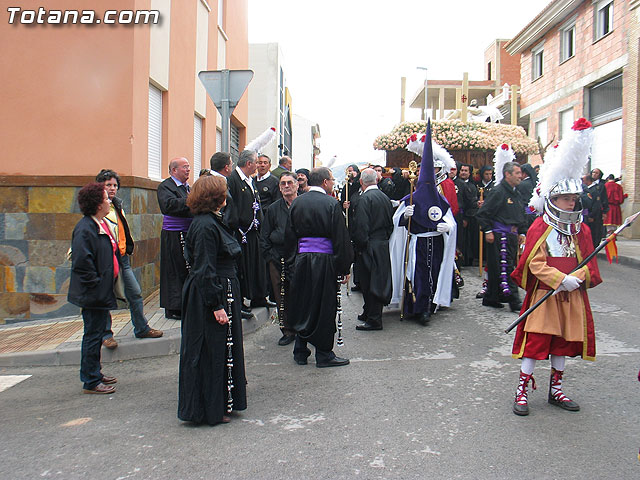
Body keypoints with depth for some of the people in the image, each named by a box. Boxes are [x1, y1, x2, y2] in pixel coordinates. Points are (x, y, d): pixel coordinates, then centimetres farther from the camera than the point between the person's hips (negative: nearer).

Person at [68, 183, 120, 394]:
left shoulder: (101, 224, 11)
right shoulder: (85, 229, -20)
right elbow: (81, 262, -26)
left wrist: (109, 281, 18)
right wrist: (95, 284, -20)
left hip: (102, 292, 10)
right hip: (94, 295, -10)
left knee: (97, 332, 18)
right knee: (93, 335, -1)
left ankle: (94, 373, 32)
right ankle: (90, 382, 10)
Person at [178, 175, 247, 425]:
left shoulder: (212, 222, 12)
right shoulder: (205, 226, -19)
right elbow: (205, 271, -23)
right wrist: (216, 305, -23)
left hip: (224, 294, 11)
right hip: (212, 295, -11)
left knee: (223, 351, 17)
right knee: (211, 353, 0)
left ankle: (221, 403, 30)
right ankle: (211, 410, 13)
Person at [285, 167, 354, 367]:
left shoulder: (296, 203, 5)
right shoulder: (331, 204, -11)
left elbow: (289, 236, 9)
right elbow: (341, 238, -10)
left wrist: (292, 260, 17)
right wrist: (344, 267, -4)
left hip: (301, 259, 5)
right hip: (324, 261, -5)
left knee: (301, 305, 14)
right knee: (324, 307, 5)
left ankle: (300, 351, 23)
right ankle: (324, 354, 13)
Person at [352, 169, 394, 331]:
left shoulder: (365, 198, -15)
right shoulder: (385, 197, 9)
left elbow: (361, 227, -20)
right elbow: (390, 223, 14)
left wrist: (359, 246, -10)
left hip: (370, 247, -8)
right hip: (384, 245, 8)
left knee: (369, 282, -1)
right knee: (379, 280, 15)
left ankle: (374, 320, 4)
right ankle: (369, 313, 29)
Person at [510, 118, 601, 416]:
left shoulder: (581, 230, 7)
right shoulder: (539, 228, -9)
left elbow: (588, 262, 8)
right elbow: (535, 263, -15)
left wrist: (577, 278, -12)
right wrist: (561, 279, -24)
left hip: (571, 296, 5)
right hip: (542, 294, -5)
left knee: (562, 344, 14)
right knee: (534, 343, -3)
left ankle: (555, 390, 28)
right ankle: (522, 391, 8)